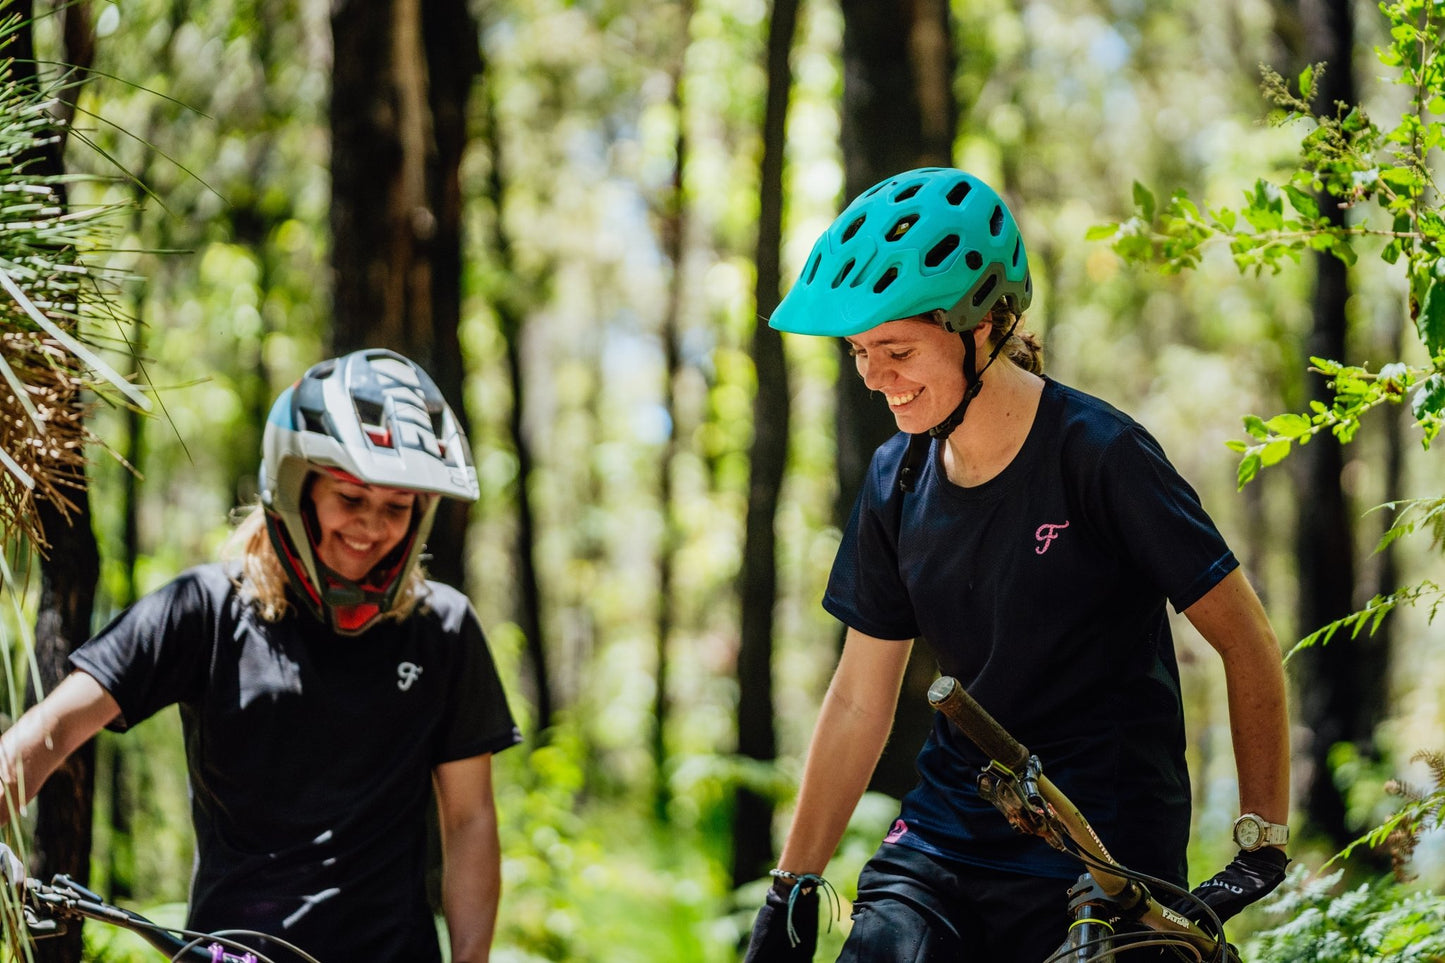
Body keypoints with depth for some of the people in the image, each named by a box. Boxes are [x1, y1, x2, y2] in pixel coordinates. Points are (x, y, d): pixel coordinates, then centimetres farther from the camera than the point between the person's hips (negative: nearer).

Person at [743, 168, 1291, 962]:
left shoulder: (1101, 456, -12)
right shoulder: (897, 481, 4)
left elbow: (1247, 642, -6)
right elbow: (859, 700, 10)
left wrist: (1264, 847, -12)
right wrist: (792, 890, 9)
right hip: (940, 846, 4)